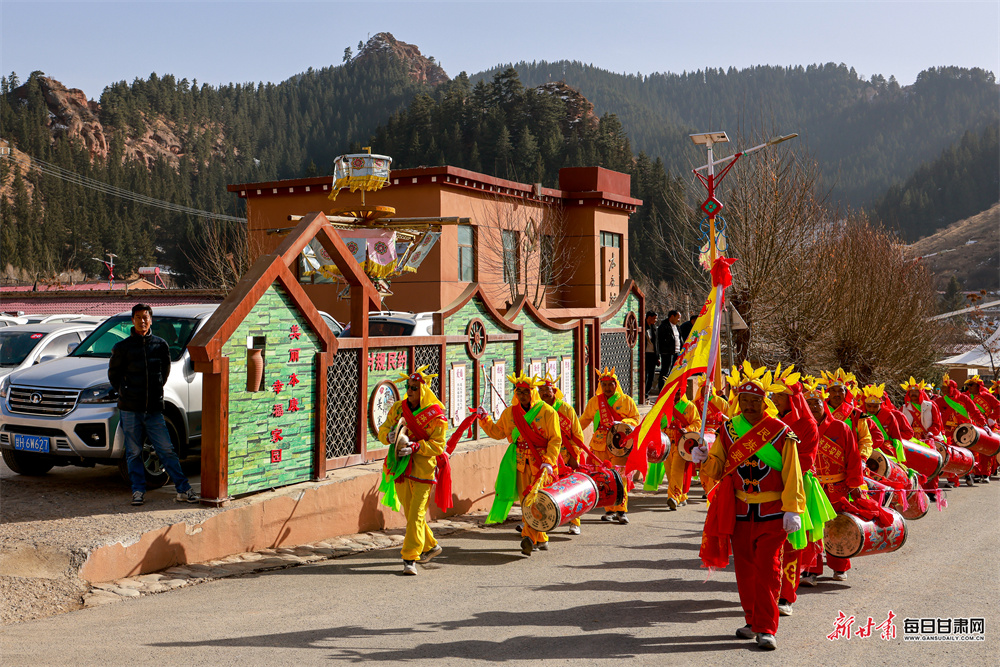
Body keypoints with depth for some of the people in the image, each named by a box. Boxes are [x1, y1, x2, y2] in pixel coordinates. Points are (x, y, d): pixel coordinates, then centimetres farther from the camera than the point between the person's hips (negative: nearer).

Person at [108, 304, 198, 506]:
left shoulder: (160, 345, 7)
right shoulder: (122, 347, 2)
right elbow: (113, 374, 11)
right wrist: (125, 393, 7)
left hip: (154, 409, 1)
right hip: (130, 409, 0)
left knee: (166, 450, -1)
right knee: (134, 453, 4)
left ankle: (183, 490, 1)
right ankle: (138, 491, 13)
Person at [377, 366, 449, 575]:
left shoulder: (435, 415, -8)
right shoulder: (398, 408, 7)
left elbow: (437, 445, -10)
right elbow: (383, 429, 10)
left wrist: (415, 447, -23)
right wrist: (389, 436, -13)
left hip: (423, 468, -5)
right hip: (401, 467, 5)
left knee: (416, 513, -10)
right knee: (409, 513, 13)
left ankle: (410, 558, -9)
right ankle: (430, 546, 32)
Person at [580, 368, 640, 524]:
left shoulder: (626, 400, 6)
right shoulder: (594, 401, 13)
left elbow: (636, 418, 7)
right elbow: (584, 420, 20)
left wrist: (622, 423, -12)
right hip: (600, 444, 3)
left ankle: (621, 510, -8)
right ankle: (610, 510, 13)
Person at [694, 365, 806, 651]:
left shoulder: (781, 432, -6)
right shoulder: (728, 430, 4)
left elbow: (792, 475, -6)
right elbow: (718, 468, 5)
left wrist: (792, 510, -13)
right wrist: (704, 459, -16)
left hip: (772, 513, -4)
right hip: (740, 512, 4)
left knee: (768, 570, -6)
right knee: (745, 569, 11)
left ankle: (766, 629, -1)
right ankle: (752, 621, 26)